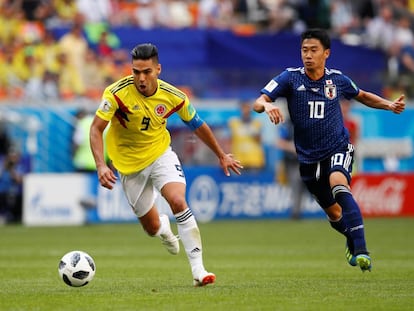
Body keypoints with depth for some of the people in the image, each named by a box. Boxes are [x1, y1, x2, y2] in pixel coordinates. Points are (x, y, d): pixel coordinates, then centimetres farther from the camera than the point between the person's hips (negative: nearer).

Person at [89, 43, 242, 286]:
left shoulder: (173, 96, -15)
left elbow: (199, 126, 2)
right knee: (152, 227, 5)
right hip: (130, 164, 0)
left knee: (178, 201, -27)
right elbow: (96, 129, -22)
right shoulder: (117, 93, -23)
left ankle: (198, 269, -23)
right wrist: (101, 165, -36)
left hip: (161, 154, 0)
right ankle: (164, 228, 47)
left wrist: (222, 155, 12)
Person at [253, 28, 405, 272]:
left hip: (338, 149, -2)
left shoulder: (337, 80, -2)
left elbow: (362, 96, 19)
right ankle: (353, 239, 46)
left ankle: (360, 250, -39)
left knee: (338, 184, -33)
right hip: (309, 158, 2)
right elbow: (259, 102, -17)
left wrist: (389, 105, 4)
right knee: (334, 213, 12)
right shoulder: (291, 78, -7)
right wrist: (267, 105, -41)